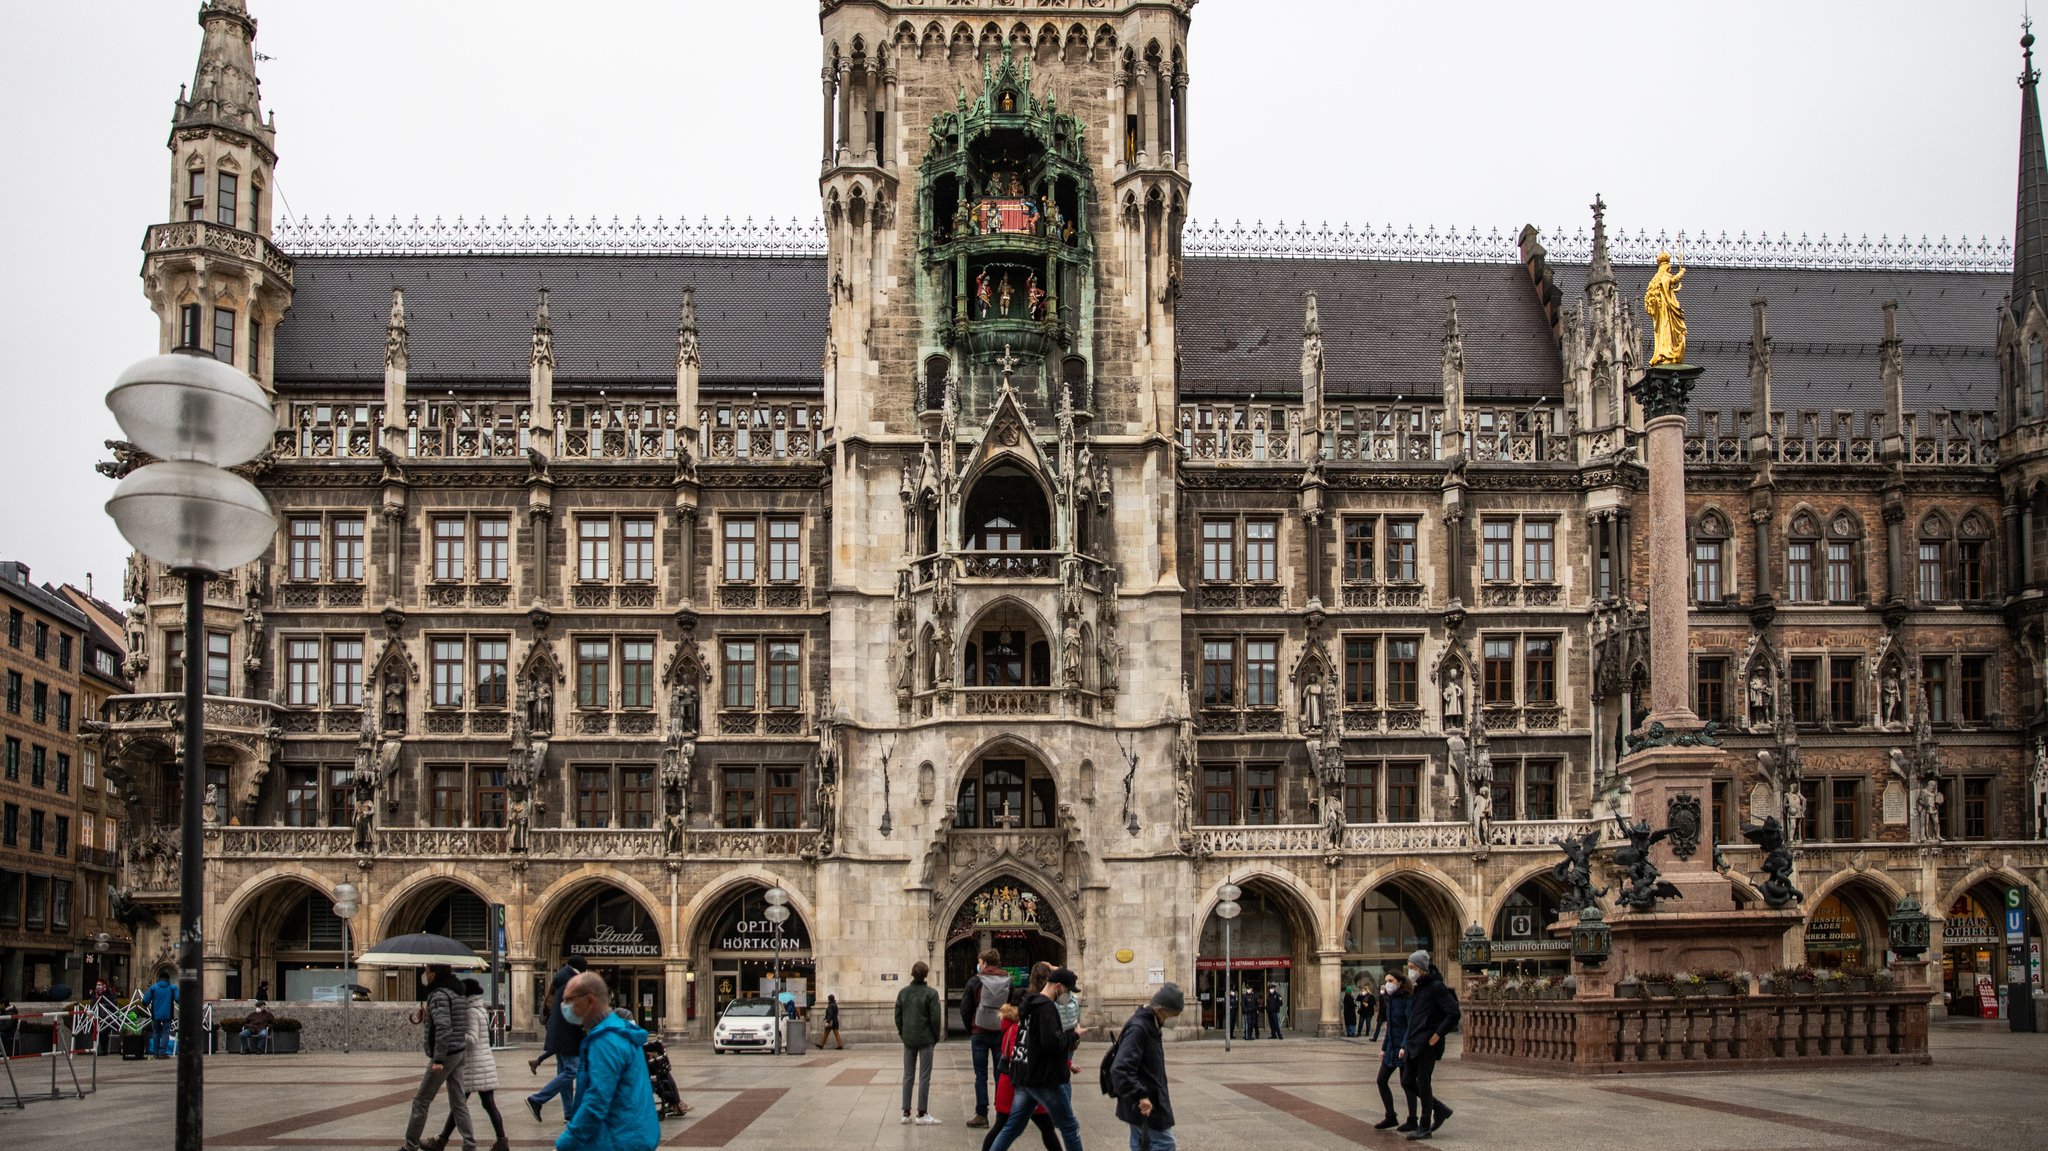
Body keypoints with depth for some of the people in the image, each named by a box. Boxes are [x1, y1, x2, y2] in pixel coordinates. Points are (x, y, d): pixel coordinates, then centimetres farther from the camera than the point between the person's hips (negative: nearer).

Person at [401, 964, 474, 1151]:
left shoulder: (439, 995, -16)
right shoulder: (458, 992, 12)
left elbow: (443, 1028, -26)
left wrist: (438, 1059, -27)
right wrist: (428, 1016, 16)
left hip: (445, 1055, -9)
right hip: (459, 1052, 9)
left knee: (421, 1101, 4)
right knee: (458, 1103, 9)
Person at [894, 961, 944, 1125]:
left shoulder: (903, 993, 2)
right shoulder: (931, 993, -10)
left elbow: (898, 1016, 5)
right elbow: (935, 1018, -10)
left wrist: (903, 1034, 14)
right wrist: (936, 1037, 2)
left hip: (908, 1039, 4)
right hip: (925, 1039, -4)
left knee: (908, 1075, 11)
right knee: (924, 1076, 1)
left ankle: (906, 1112, 10)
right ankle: (922, 1113, 1)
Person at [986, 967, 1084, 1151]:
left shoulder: (1030, 1004, 14)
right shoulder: (1047, 1008, -18)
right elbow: (1052, 1043, -28)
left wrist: (1065, 1065, 20)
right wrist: (1073, 1036, -10)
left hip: (1024, 1077, 9)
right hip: (1044, 1079, -9)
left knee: (1013, 1126, 11)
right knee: (1069, 1126, 3)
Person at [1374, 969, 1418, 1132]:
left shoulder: (1407, 1000, -14)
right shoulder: (1390, 1000, 12)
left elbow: (1411, 1026, -18)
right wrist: (1384, 1048, 18)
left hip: (1404, 1048, -9)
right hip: (1391, 1048, 9)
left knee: (1406, 1083, -1)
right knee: (1381, 1080, 8)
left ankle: (1412, 1121, 9)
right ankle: (1390, 1117, 18)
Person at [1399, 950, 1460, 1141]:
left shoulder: (1436, 987, -12)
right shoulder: (1420, 988, 15)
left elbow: (1453, 1014, -18)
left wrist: (1437, 1035, -17)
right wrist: (1405, 1045, 17)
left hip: (1428, 1044, -9)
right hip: (1415, 1043, 9)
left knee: (1422, 1083, -4)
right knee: (1407, 1082, 9)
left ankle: (1425, 1128, 5)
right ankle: (1440, 1110, 22)